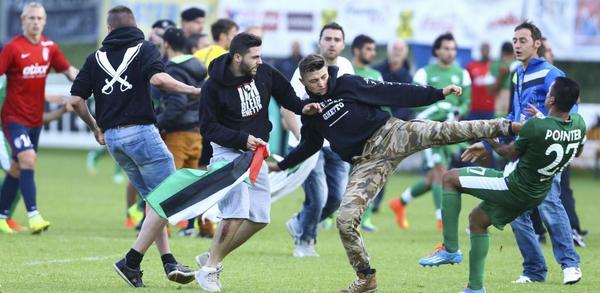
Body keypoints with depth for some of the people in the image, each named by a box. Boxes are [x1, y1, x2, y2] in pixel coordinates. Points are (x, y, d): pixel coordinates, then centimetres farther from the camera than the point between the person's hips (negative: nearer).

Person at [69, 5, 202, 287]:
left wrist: (95, 127, 23)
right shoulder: (145, 49, 1)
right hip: (139, 131, -6)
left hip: (111, 137, 6)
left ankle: (168, 261, 8)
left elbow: (76, 100, 7)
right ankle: (132, 261, -8)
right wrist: (193, 90, -7)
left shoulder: (96, 58, 13)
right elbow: (158, 79, -19)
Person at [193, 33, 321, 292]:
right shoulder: (213, 87, -16)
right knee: (237, 212, -22)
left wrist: (302, 108, -5)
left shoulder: (264, 74, -4)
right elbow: (208, 128, -13)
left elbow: (285, 93, 14)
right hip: (228, 152, -6)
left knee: (259, 217, 3)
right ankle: (209, 269, -9)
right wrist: (242, 139, -24)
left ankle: (212, 258, 17)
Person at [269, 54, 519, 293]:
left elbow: (394, 93, -4)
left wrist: (439, 94, -9)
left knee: (442, 132, -26)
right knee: (345, 219, -10)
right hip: (367, 163, 3)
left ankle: (505, 127, -23)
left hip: (389, 135, -3)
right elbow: (309, 146, 29)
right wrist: (281, 165, 29)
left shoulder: (347, 84, -2)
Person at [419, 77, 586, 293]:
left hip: (513, 187, -8)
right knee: (477, 219, 27)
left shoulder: (535, 126, -29)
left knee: (450, 178, 4)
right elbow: (577, 152, 14)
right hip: (536, 196, 8)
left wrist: (490, 142, 9)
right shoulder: (579, 124, -9)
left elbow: (511, 153, -11)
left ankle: (450, 249, 1)